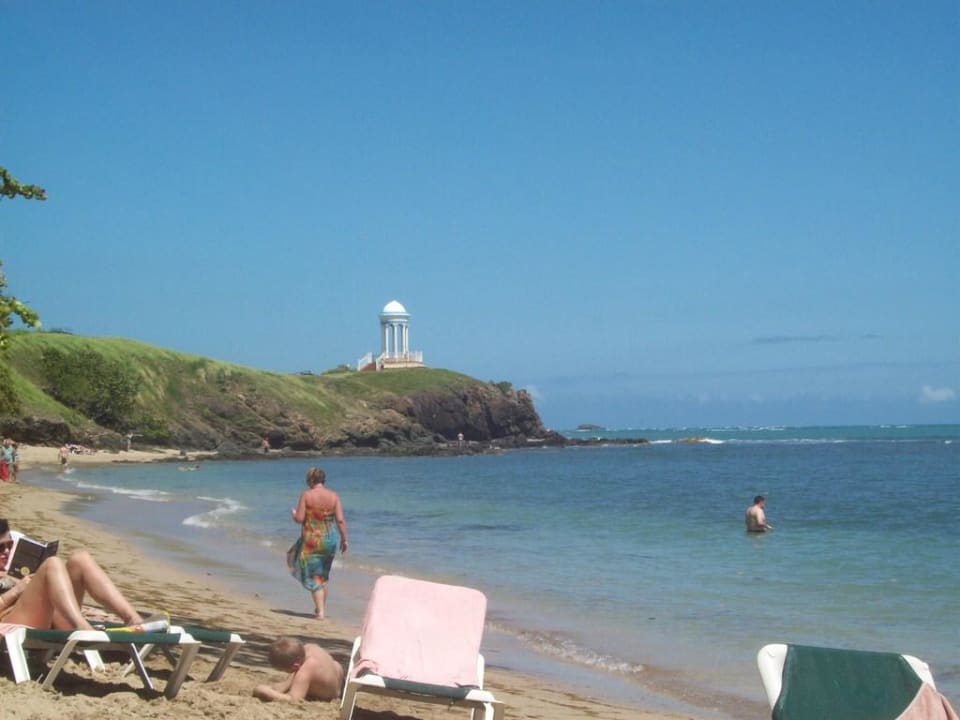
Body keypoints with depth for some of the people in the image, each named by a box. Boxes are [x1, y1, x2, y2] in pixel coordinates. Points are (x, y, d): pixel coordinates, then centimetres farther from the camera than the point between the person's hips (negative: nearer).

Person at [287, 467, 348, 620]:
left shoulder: (306, 495, -10)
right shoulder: (334, 496, -2)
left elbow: (299, 519, -12)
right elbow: (340, 520, -4)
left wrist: (293, 514, 10)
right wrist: (344, 539, 5)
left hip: (311, 539, -4)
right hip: (330, 539, 4)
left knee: (314, 577, 4)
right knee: (323, 575, 21)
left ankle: (320, 612, -2)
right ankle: (321, 606, 29)